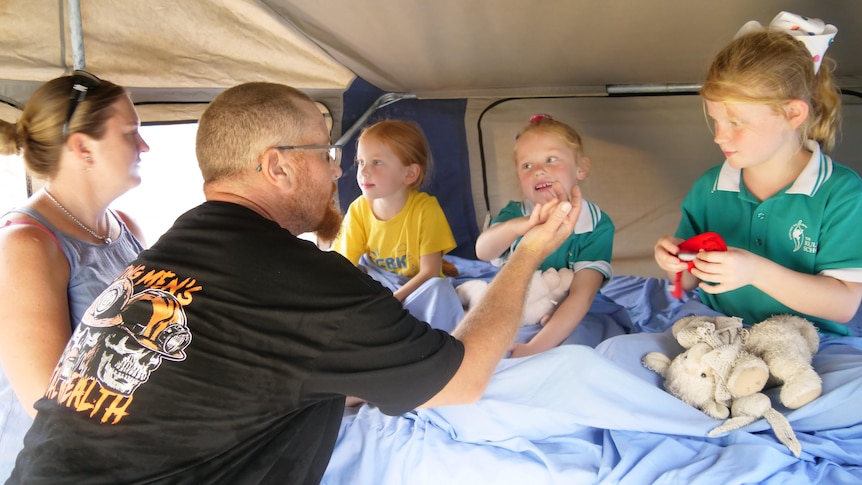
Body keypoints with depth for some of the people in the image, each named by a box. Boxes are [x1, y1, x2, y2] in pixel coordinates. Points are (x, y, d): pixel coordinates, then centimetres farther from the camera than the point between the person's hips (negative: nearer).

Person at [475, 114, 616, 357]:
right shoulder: (515, 213, -5)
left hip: (565, 325, -1)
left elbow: (581, 296, -20)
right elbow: (482, 251, -27)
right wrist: (519, 225, -51)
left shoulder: (597, 226, -11)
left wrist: (536, 348, -34)